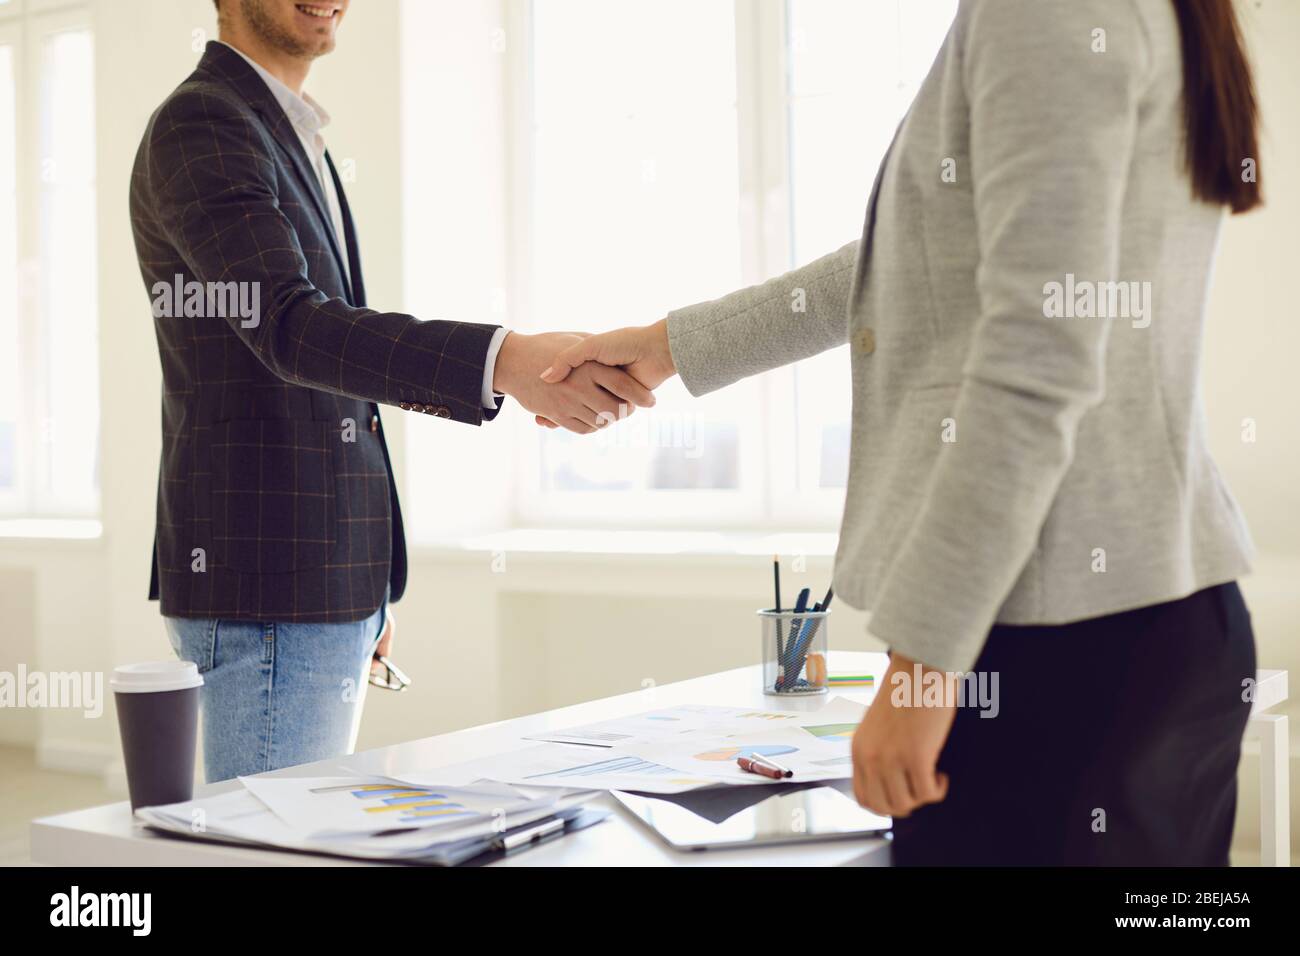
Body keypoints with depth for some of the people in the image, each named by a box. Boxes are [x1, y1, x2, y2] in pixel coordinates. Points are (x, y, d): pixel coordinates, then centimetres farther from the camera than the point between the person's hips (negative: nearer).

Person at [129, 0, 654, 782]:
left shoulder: (292, 140, 21)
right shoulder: (200, 129, -10)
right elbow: (288, 326, -26)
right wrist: (507, 361, -40)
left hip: (328, 586, 10)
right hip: (263, 596, -10)